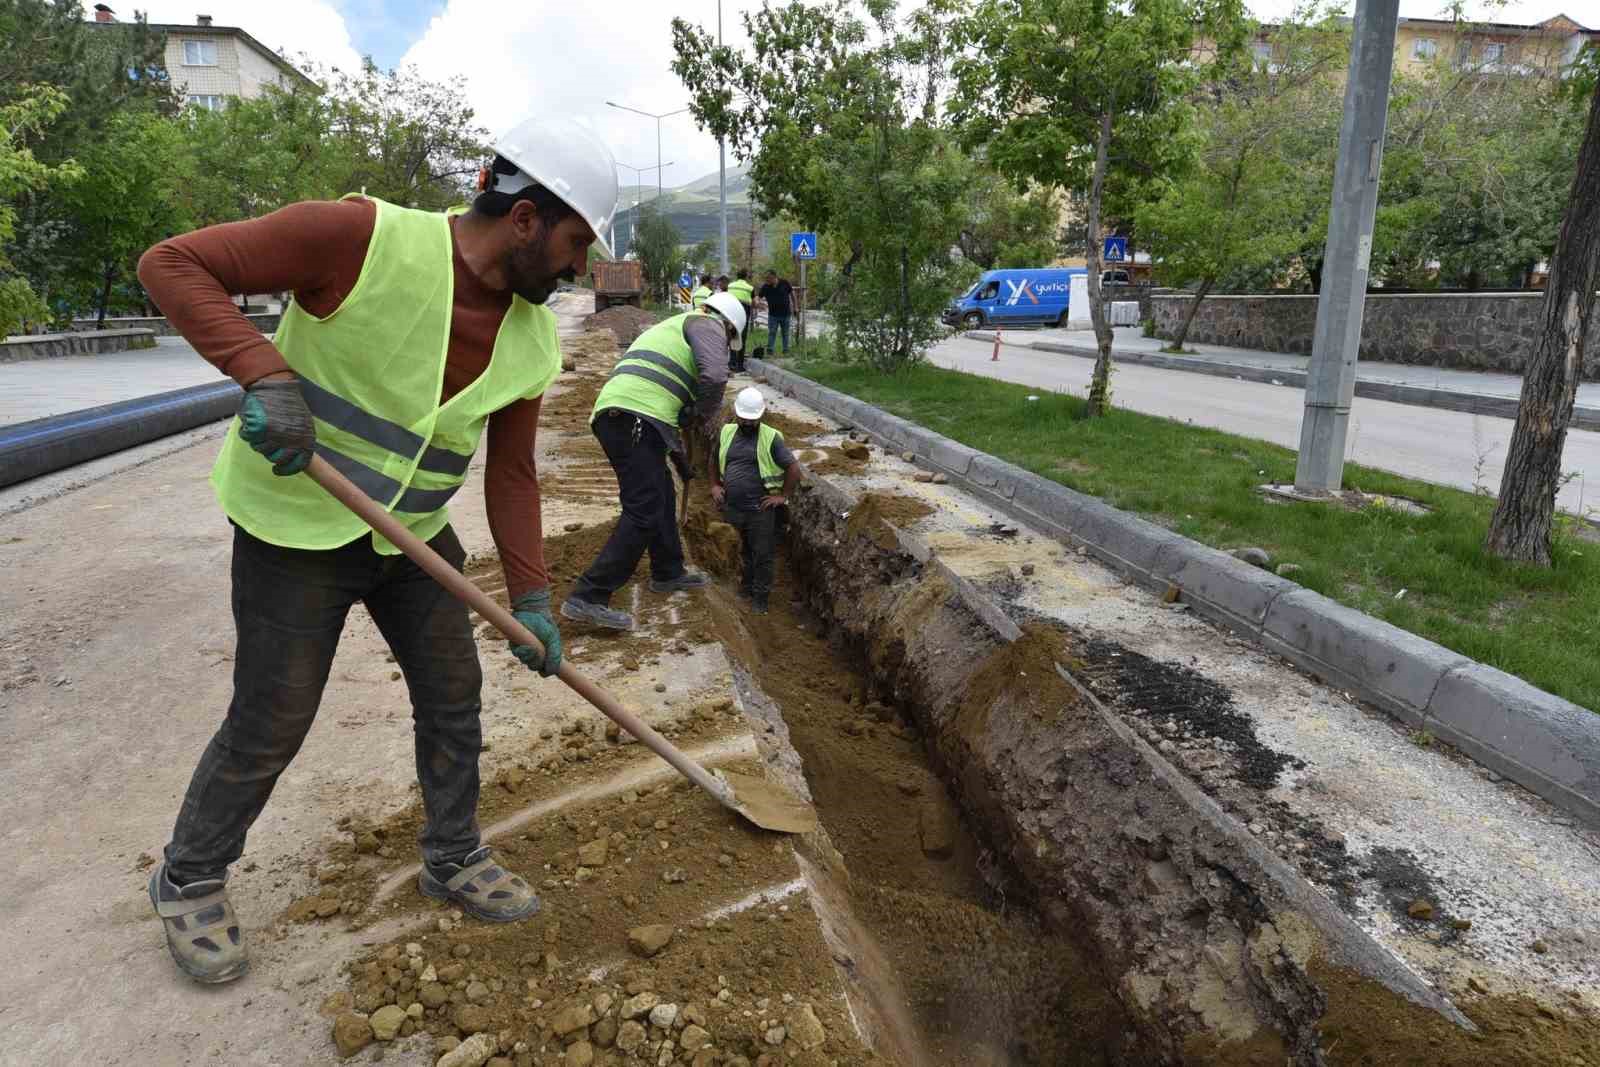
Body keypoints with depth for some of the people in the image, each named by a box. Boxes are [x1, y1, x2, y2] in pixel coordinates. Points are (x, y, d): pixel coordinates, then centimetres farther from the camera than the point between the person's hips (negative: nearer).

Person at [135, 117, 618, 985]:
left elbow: (511, 473, 2)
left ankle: (453, 858, 34)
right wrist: (265, 372, -33)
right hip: (297, 527, -6)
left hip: (415, 535, 6)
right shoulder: (363, 236, -23)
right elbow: (172, 264, -18)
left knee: (454, 698, 11)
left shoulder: (531, 338, -5)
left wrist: (530, 598, 0)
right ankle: (188, 881, 32)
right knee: (270, 725, 4)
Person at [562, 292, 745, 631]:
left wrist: (680, 457, 46)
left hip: (610, 414, 10)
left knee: (663, 497, 23)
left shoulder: (672, 327, 37)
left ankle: (668, 573, 37)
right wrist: (704, 419, 6)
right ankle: (588, 597, -12)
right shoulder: (708, 325, 8)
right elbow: (715, 376, -13)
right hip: (636, 418, -10)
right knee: (644, 511, -10)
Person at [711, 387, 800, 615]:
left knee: (762, 555, 4)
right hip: (732, 508, 4)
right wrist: (715, 485, 13)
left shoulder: (771, 438, -10)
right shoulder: (727, 432, 6)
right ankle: (747, 585, 37)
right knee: (744, 551, 20)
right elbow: (715, 461, 22)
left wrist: (783, 496, -10)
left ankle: (760, 598, 16)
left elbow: (793, 468, -10)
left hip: (760, 509, -4)